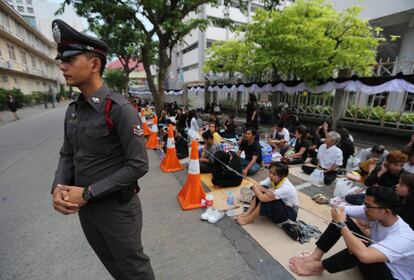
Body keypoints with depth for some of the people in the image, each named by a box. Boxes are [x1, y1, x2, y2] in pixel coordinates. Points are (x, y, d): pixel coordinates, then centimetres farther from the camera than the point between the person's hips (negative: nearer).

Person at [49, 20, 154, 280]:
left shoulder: (120, 109, -21)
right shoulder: (73, 110, 3)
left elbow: (138, 165, -22)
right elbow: (68, 155, 10)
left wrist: (88, 193, -19)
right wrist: (59, 188, -9)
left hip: (117, 208, -7)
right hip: (84, 207, 7)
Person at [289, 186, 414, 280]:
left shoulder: (403, 237, -34)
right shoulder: (373, 211, -17)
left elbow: (364, 255, -48)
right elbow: (339, 210, -12)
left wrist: (341, 225, -37)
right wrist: (345, 229, -27)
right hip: (375, 256, 7)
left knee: (359, 251, -39)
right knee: (345, 227, -15)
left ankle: (318, 266, -15)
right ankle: (315, 257, -14)